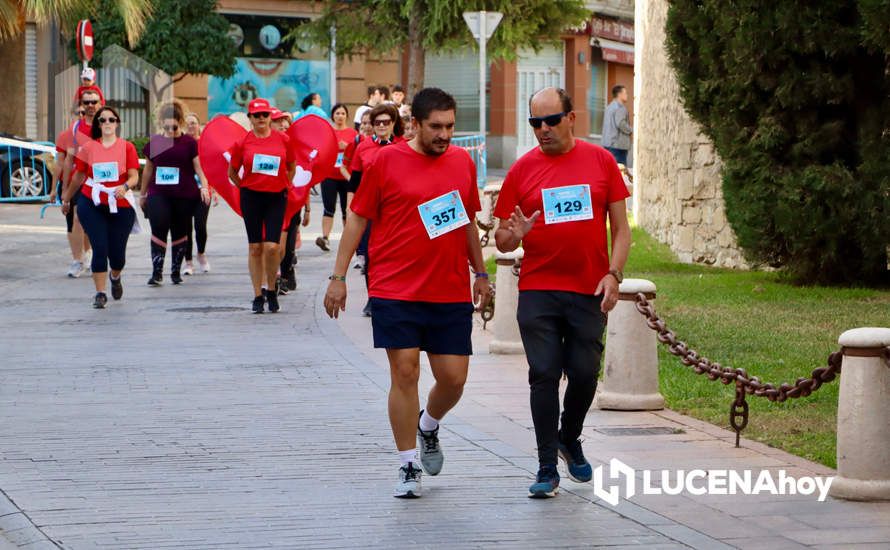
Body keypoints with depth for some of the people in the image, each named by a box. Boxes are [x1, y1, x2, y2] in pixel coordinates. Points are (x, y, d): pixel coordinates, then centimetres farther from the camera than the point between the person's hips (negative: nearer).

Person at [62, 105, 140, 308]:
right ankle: (100, 293, 0)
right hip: (91, 204, 0)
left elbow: (134, 176, -7)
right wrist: (66, 200, 23)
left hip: (121, 206, 0)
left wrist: (125, 186, -29)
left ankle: (115, 278, 40)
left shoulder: (127, 147, 1)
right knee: (100, 248, -11)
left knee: (117, 253, 5)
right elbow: (78, 176, 15)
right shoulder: (88, 147, 4)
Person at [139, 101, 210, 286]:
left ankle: (176, 271, 20)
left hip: (184, 196, -1)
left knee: (179, 233, 8)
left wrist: (204, 187, -17)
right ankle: (157, 272, -12)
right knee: (158, 230, -13)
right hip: (158, 194, 1)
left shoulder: (189, 143, 0)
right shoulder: (154, 142, 7)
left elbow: (199, 168, 0)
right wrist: (143, 194, 21)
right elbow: (148, 170, 16)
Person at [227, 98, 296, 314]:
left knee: (271, 246, -10)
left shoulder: (283, 139, 0)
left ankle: (272, 291, 10)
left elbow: (291, 168, 15)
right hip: (251, 197, 1)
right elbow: (232, 172, 12)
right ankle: (258, 295, 11)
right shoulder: (242, 142, 0)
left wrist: (284, 186, 9)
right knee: (255, 247, 3)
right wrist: (245, 188, 7)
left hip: (276, 197, -1)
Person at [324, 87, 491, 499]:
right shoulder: (387, 161, -2)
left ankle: (428, 427, 34)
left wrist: (480, 272, 21)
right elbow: (358, 218, 2)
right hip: (396, 291, -3)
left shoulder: (463, 162, 9)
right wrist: (338, 277, -1)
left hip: (452, 292, 3)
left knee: (453, 377, 2)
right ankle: (408, 466, 6)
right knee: (405, 373, -5)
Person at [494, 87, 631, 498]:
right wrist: (514, 234, -17)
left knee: (584, 374, 2)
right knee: (544, 375, -3)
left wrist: (613, 273, -7)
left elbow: (620, 227, 6)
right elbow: (502, 241, 6)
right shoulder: (522, 170, 3)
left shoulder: (600, 161, 3)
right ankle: (547, 468, 4)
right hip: (537, 291, 0)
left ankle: (569, 439, 31)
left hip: (589, 291, 0)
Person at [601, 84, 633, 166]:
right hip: (618, 144, -10)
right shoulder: (620, 108, -12)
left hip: (607, 143, 10)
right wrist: (632, 130, -6)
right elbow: (621, 124, -23)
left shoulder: (609, 107, 17)